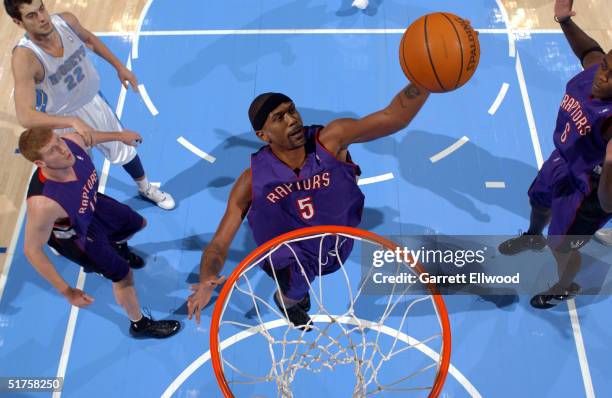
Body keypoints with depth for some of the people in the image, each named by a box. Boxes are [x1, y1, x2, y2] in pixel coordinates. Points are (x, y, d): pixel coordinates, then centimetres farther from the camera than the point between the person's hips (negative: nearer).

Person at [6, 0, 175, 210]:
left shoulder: (66, 21, -21)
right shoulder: (24, 57, -36)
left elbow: (89, 39, 5)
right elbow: (26, 117, -42)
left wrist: (119, 67, 8)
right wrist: (72, 121, -52)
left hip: (93, 102, 5)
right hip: (62, 120, -5)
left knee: (124, 150, 22)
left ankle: (145, 188, 51)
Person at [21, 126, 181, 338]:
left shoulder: (72, 141, -33)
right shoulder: (43, 203, -48)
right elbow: (32, 250, -32)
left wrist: (119, 135, 12)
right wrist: (66, 291, -28)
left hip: (92, 204, 6)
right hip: (73, 235, -6)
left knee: (138, 223, 28)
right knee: (122, 274, 6)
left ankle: (117, 247, 66)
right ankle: (140, 325, 37)